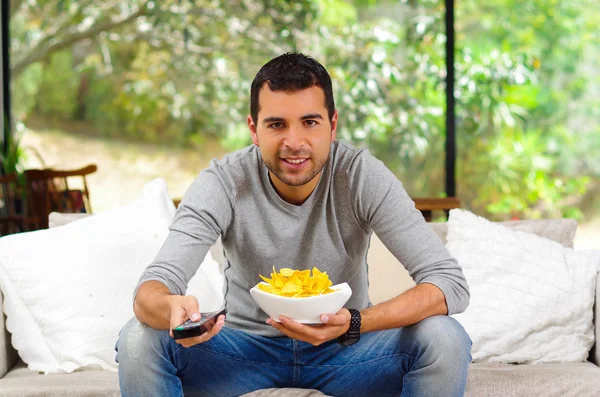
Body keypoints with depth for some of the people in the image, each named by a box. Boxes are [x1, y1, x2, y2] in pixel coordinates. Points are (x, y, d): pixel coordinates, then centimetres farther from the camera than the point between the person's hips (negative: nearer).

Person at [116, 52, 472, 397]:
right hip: (246, 344, 0)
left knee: (445, 339, -27)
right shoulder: (223, 183, -18)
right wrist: (170, 307, -53)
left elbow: (450, 283, -24)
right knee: (139, 340, -26)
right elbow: (150, 289, -26)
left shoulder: (363, 177, -19)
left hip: (344, 346, 0)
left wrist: (354, 323, -41)